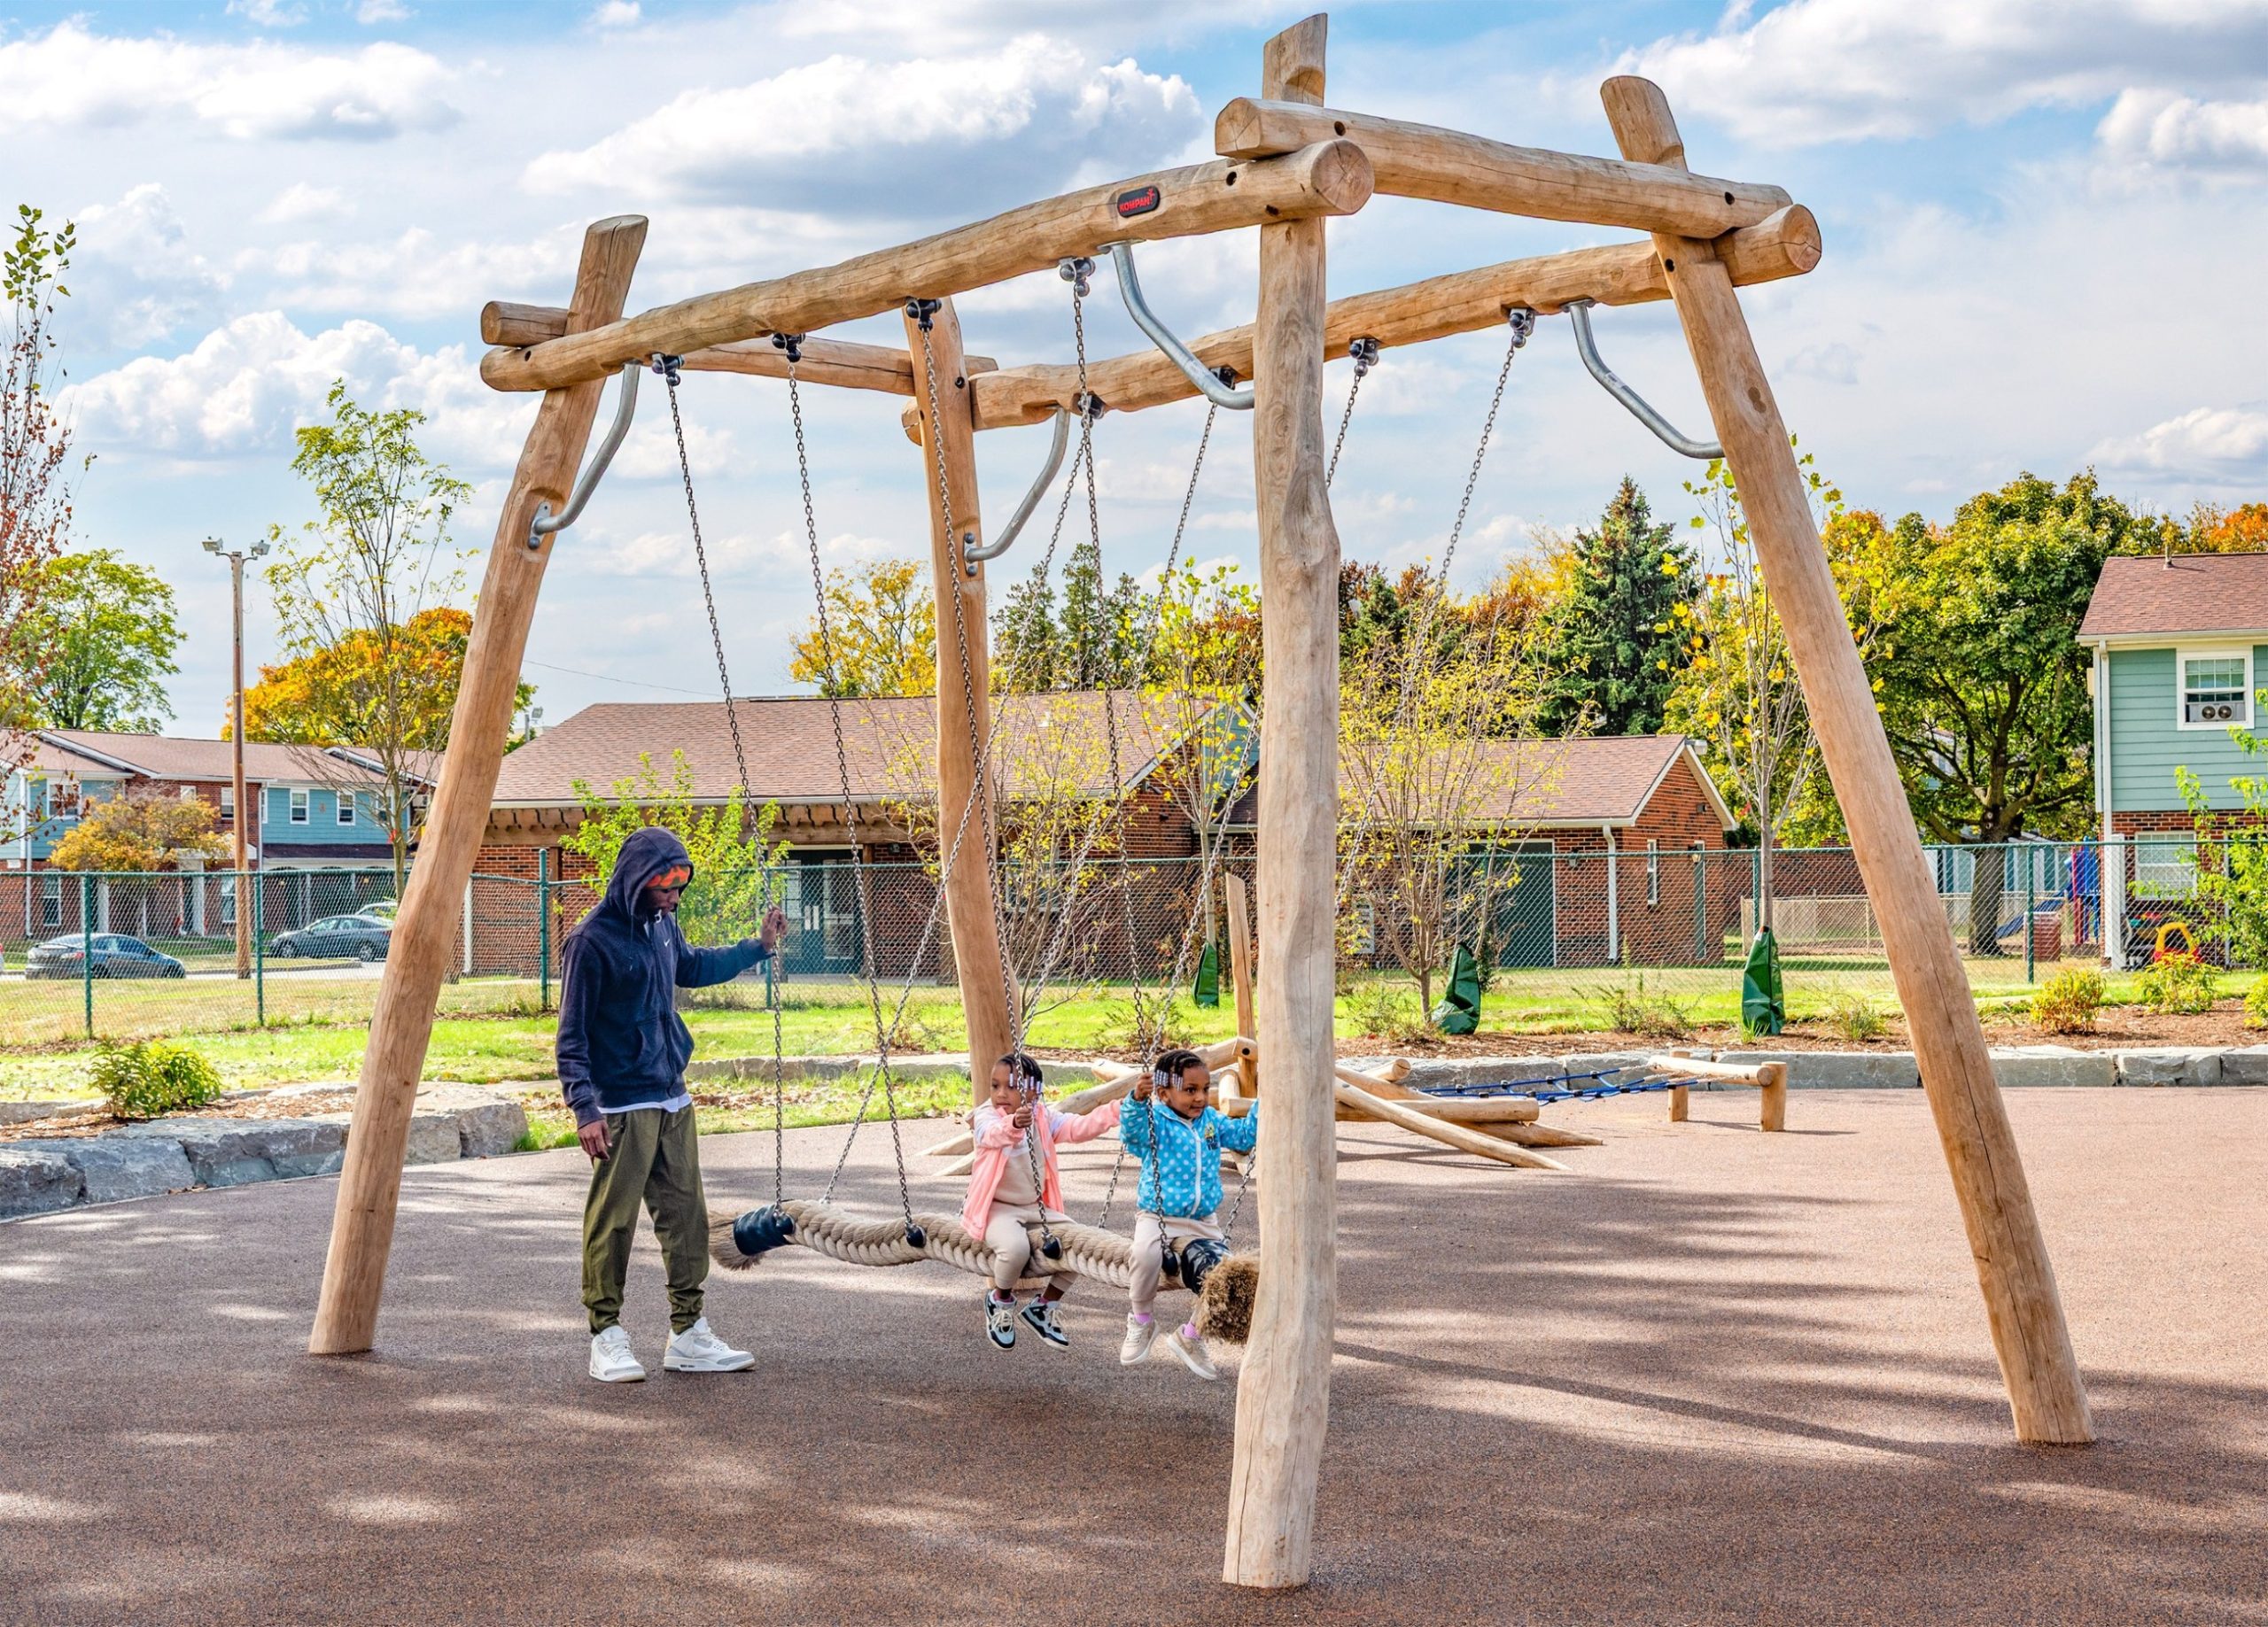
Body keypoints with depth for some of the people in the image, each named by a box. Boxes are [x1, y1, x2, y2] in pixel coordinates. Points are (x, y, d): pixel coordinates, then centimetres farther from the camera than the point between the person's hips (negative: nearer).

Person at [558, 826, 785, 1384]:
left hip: (672, 1101, 8)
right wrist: (585, 1109, -20)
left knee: (686, 1216, 9)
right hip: (621, 1108, -8)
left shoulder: (663, 926, 10)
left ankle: (689, 1334, 15)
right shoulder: (593, 941, -14)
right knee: (612, 1222, -5)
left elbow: (693, 968, 33)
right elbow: (572, 1035, -13)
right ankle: (607, 1338, 5)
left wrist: (758, 946, 24)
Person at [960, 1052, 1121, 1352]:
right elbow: (994, 1134, -36)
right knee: (1015, 1248, -34)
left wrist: (1116, 1110, -29)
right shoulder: (986, 1117, -10)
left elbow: (1080, 1127, -11)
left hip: (1037, 1207, 6)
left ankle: (1044, 1306, 14)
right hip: (997, 1208, -6)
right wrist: (1013, 1125, -60)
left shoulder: (1045, 1120, 4)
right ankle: (1001, 1301, 0)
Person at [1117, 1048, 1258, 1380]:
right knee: (1147, 1253, -37)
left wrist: (1264, 1102, 5)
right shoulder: (1155, 1122, -11)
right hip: (1156, 1218, -6)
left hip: (1202, 1222, 6)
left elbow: (1244, 1135, 17)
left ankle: (1191, 1335, 17)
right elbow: (1131, 1130, -31)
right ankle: (1140, 1321, -9)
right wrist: (1138, 1101, -50)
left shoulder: (1212, 1121, 8)